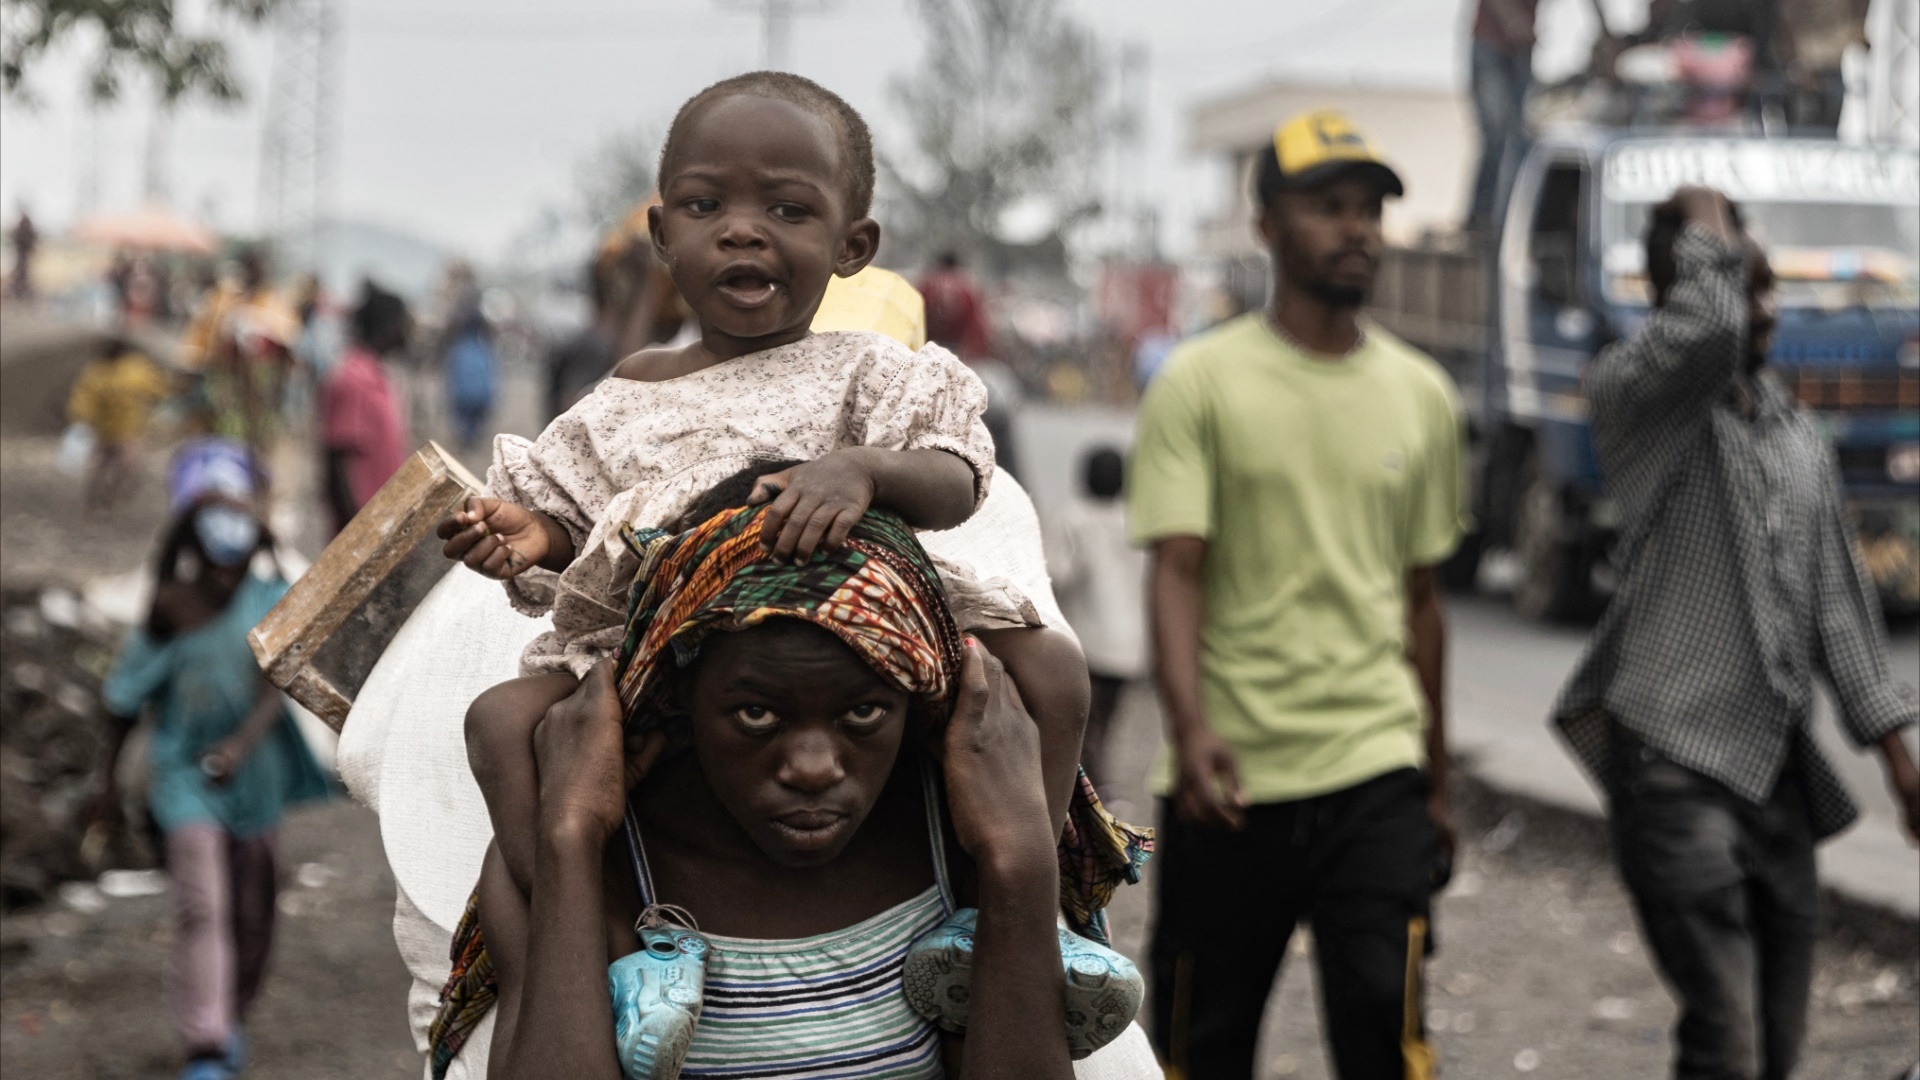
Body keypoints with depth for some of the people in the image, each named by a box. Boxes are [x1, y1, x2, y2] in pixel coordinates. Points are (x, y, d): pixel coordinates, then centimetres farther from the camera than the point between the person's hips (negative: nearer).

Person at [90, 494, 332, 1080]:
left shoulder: (268, 602, -8)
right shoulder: (167, 612, -9)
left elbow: (276, 685, -19)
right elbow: (126, 699, 4)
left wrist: (243, 742, -37)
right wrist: (110, 779, 10)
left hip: (254, 771, 2)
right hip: (185, 769, -2)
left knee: (252, 910, 12)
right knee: (202, 907, -15)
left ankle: (232, 1017, 37)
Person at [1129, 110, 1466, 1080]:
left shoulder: (1421, 396, 10)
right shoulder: (1200, 383, -2)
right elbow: (1176, 570, -10)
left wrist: (1436, 782, 19)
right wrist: (1190, 727, -27)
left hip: (1376, 774, 2)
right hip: (1229, 779, -2)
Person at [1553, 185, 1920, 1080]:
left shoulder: (1799, 434, 17)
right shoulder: (1634, 396, -5)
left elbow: (1836, 596, 19)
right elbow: (1705, 332, -28)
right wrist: (1704, 227, -10)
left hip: (1780, 771, 7)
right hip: (1675, 764, -7)